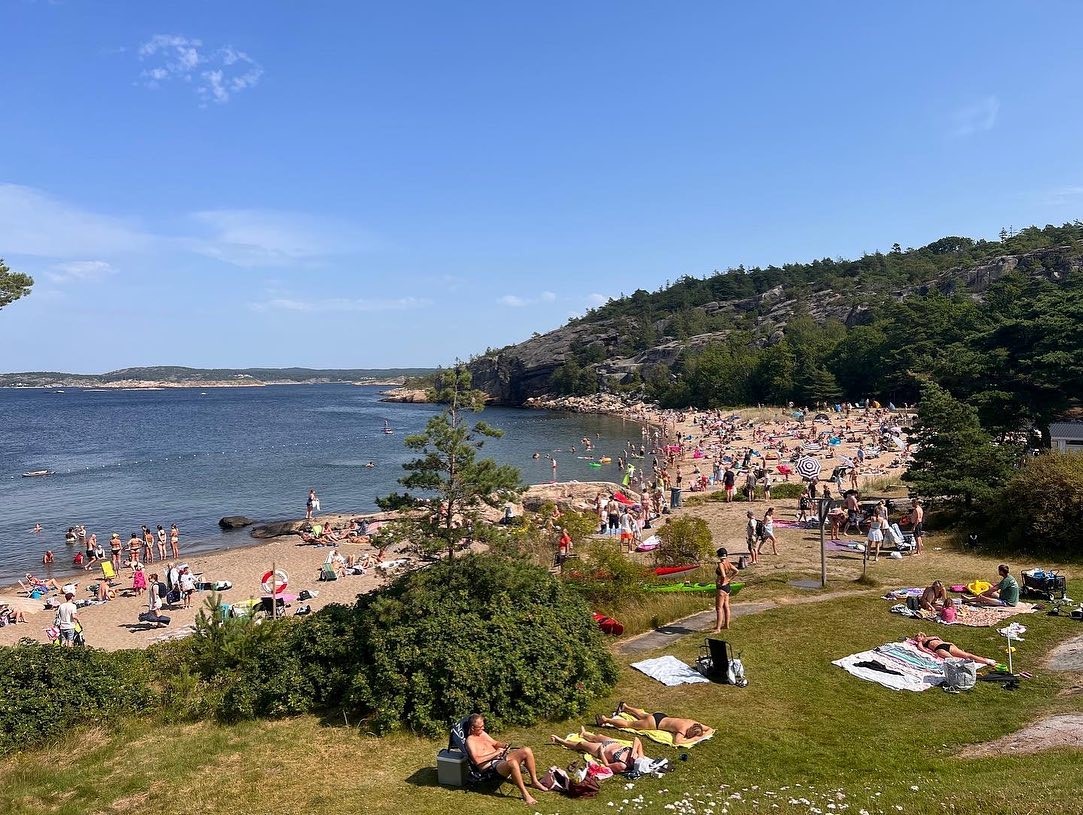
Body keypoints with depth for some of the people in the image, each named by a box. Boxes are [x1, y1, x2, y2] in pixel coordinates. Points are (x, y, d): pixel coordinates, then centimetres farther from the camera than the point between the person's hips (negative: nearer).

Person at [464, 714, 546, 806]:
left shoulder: (482, 733, 17)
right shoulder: (470, 740, -10)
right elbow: (477, 760, -23)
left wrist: (503, 745, 5)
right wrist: (496, 753, -18)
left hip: (500, 758, 9)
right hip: (490, 767, -9)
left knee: (527, 751, -10)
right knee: (513, 763, -39)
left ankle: (534, 782, 2)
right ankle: (525, 795, -27)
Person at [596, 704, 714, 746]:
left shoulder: (695, 724, -16)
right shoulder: (683, 728, -35)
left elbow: (710, 729, -3)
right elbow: (677, 742, -50)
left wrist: (702, 735, -22)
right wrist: (693, 739, -41)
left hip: (662, 717, 7)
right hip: (655, 723, -7)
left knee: (642, 715, 36)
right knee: (628, 724, 7)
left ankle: (625, 707, 58)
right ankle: (605, 719, 19)